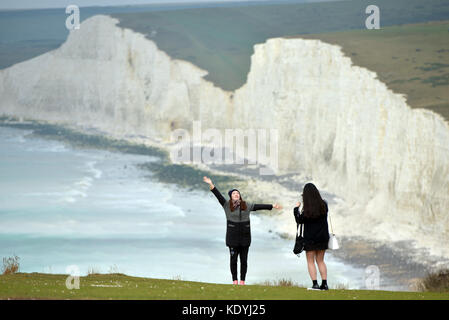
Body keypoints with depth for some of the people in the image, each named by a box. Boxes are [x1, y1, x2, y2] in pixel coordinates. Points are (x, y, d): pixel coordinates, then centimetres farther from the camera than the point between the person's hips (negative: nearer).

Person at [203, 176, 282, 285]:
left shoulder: (246, 205, 9)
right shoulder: (227, 205, 2)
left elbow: (258, 206, 13)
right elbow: (218, 195, -5)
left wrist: (272, 206, 15)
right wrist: (211, 185, -16)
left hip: (245, 236, 2)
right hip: (233, 237, -2)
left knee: (244, 260, 4)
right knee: (233, 259, 1)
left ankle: (242, 281, 10)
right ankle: (235, 281, 9)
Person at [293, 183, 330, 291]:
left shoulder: (307, 210, -18)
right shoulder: (323, 205, -5)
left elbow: (299, 220, -6)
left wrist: (296, 208, 6)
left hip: (310, 238, -4)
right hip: (323, 237, 4)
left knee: (310, 261, 5)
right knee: (320, 261, 14)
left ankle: (315, 284, -4)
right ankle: (324, 283, 8)